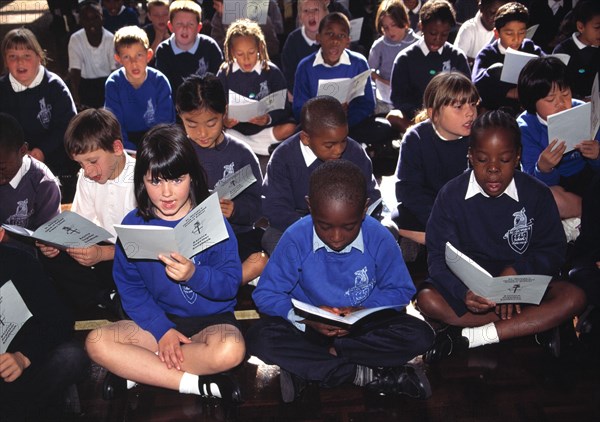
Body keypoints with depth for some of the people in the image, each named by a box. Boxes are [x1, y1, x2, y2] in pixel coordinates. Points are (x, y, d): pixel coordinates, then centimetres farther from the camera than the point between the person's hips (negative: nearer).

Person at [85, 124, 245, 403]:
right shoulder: (133, 224, -1)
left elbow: (231, 284, -10)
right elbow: (129, 287, -1)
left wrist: (194, 274, -30)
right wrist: (162, 329, -13)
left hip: (211, 319, -2)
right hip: (158, 318, 3)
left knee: (230, 350, -36)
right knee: (96, 343, -22)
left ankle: (136, 369, -16)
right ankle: (198, 384, -20)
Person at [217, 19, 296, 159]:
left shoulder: (272, 72, -3)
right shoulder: (225, 73, 0)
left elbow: (283, 108, -6)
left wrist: (269, 119, -28)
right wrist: (224, 120, -25)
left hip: (264, 128, -1)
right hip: (234, 128, 1)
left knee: (290, 127, -28)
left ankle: (242, 145, -18)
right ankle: (262, 149, -19)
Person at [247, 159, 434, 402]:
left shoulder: (380, 239, -14)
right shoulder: (295, 239, -16)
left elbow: (401, 290, -3)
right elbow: (266, 294, -12)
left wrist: (364, 311, -22)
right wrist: (303, 317, -31)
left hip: (364, 327, 1)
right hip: (309, 327, 0)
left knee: (419, 335, -25)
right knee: (260, 338, -28)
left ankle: (311, 369, -20)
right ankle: (366, 375, -24)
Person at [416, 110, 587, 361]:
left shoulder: (536, 194, -4)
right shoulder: (451, 194, -8)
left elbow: (554, 252, 0)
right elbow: (439, 258, -12)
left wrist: (515, 271, -20)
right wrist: (464, 292, -33)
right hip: (466, 286, -1)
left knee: (574, 298, -25)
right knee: (427, 299, -30)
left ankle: (467, 338, -28)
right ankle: (533, 325, -24)